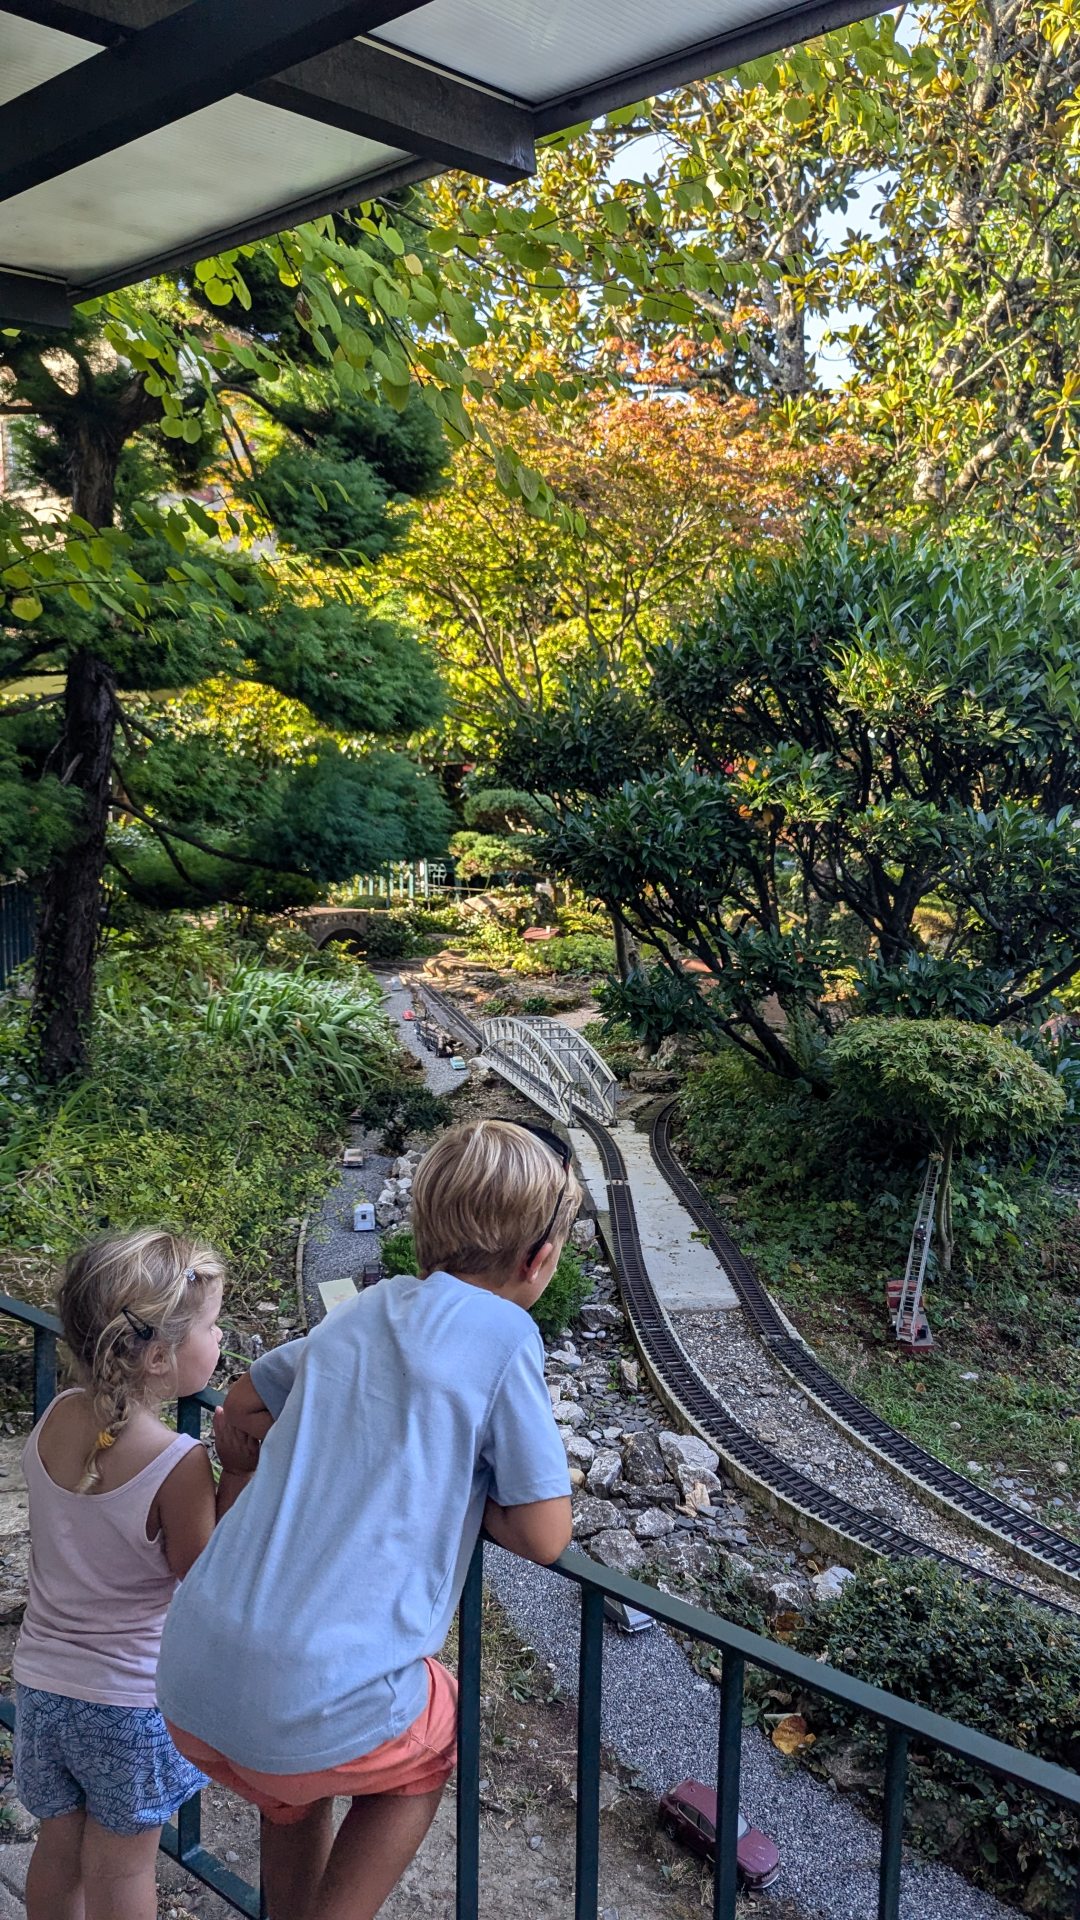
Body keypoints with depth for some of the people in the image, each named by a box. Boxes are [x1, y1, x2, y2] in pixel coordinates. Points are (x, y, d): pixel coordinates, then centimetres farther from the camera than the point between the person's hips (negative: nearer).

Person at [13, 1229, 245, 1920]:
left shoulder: (55, 1419, -10)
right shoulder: (180, 1466, -27)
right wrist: (240, 1478, -18)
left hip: (41, 1683, 5)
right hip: (133, 1700, -5)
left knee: (58, 1847, 25)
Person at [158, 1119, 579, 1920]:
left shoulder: (363, 1312, 11)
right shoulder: (505, 1335, -8)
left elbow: (241, 1413, 25)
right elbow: (544, 1535, -5)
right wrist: (462, 1488, 9)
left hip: (190, 1680, 6)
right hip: (320, 1704, -6)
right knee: (428, 1751, 27)